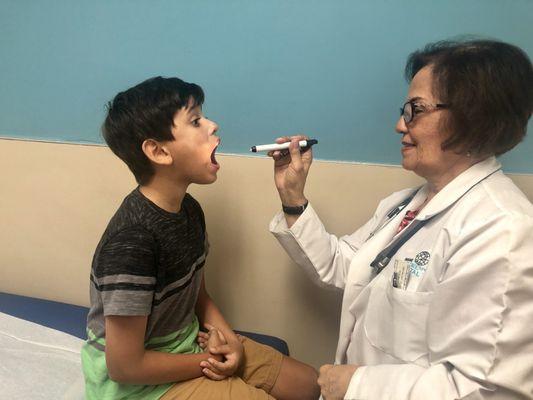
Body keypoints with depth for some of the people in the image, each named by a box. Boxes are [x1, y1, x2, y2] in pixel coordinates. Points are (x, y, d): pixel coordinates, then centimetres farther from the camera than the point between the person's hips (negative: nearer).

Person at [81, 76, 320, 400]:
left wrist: (225, 336, -9)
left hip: (190, 342, 8)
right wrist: (208, 361, -13)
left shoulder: (189, 209, -3)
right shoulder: (133, 241, -31)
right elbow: (125, 366, -24)